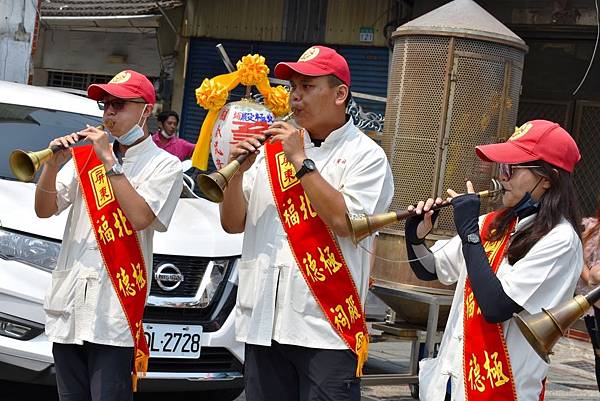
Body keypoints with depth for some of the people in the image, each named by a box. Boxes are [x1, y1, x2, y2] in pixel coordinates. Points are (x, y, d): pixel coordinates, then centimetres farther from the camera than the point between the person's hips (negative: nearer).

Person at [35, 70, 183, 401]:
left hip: (113, 313, -5)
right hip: (67, 308, 5)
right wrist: (53, 165, -8)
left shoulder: (164, 164, 2)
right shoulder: (84, 156, 14)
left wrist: (109, 161, -12)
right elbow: (45, 210, 10)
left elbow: (139, 218, -15)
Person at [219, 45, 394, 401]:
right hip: (264, 325, 5)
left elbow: (345, 222, -16)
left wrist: (301, 161, -13)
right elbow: (233, 224, 12)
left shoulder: (365, 155, -1)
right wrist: (238, 171, -4)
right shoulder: (272, 148, 13)